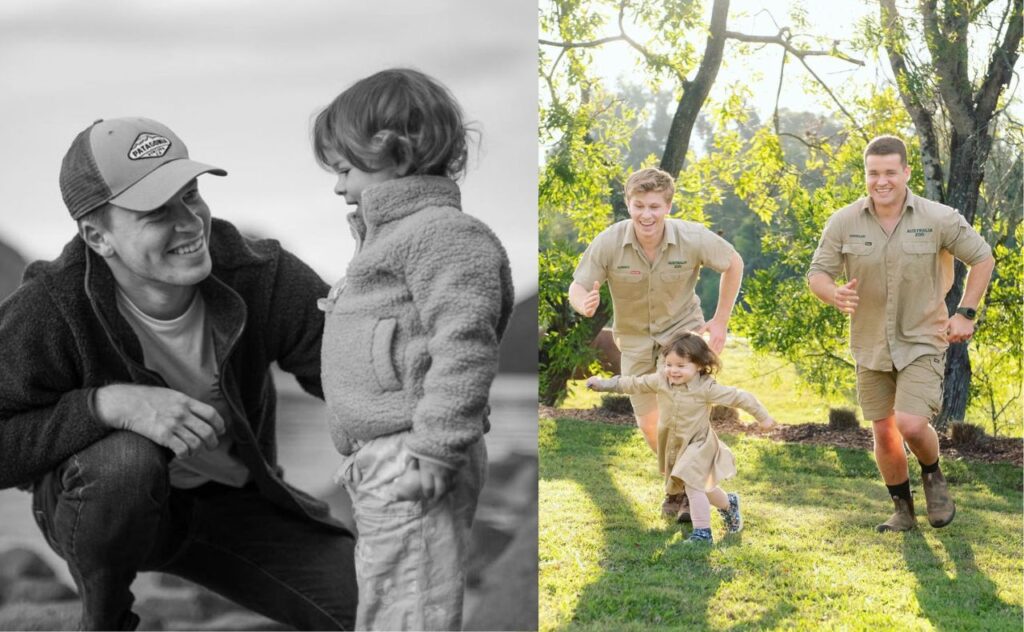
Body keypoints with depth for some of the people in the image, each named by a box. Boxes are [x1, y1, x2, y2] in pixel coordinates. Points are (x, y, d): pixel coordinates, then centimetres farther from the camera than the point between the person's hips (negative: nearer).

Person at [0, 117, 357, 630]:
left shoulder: (261, 275, -22)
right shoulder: (47, 312, -29)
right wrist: (109, 404, -41)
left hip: (233, 503, 2)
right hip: (94, 506, -2)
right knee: (126, 461, -39)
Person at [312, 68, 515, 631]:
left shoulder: (442, 232, -14)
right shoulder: (391, 233, 21)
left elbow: (465, 351, -23)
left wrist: (433, 452, -25)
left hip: (412, 475, -11)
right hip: (380, 467, 11)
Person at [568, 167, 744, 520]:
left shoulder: (693, 239, -23)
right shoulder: (609, 243, -24)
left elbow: (733, 264, -4)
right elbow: (578, 287, -17)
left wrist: (721, 320, -4)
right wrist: (584, 304, -42)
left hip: (683, 329, -1)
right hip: (635, 338, 2)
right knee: (650, 424, 8)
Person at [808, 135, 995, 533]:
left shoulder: (939, 219, -11)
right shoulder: (843, 223, -8)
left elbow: (982, 258, 3)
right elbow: (817, 273, -3)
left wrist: (966, 313, -3)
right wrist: (835, 295, -26)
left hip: (922, 342, -3)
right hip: (871, 346, 3)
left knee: (911, 425, -17)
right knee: (883, 433, 9)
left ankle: (933, 478, 16)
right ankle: (903, 510, 29)